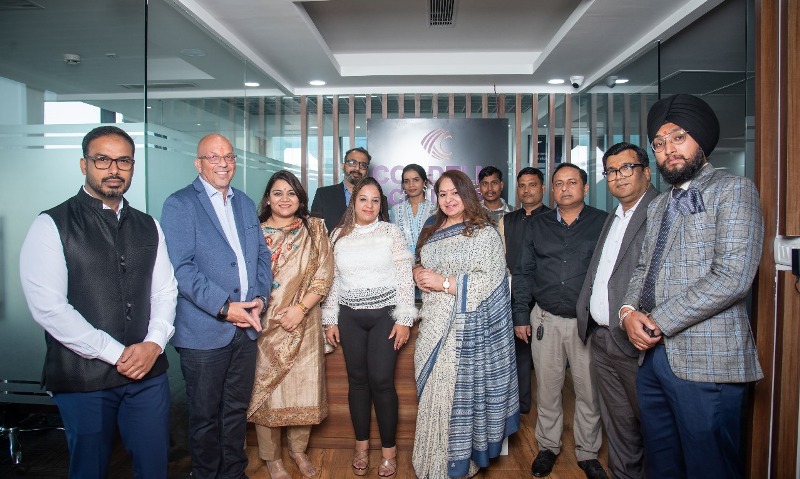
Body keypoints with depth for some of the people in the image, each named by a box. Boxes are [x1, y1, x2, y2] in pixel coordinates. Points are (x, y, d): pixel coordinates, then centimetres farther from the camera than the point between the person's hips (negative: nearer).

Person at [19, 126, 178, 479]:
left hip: (149, 371, 4)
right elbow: (48, 307, -14)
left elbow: (165, 291, 7)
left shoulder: (148, 227, 9)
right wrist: (116, 354, -15)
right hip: (83, 378, -3)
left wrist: (154, 343, -9)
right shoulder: (51, 225, -6)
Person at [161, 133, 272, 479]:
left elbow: (262, 254, 13)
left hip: (246, 326, 5)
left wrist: (260, 298, -3)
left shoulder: (245, 203, 13)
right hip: (204, 330, -5)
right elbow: (181, 268, -15)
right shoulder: (179, 205, -6)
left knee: (237, 408, 18)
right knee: (205, 414, 11)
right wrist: (224, 307, -18)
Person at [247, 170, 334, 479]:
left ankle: (298, 449, 30)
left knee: (303, 386, 7)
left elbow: (324, 274, -2)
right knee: (265, 388, 5)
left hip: (304, 323, 1)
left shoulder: (314, 229, 3)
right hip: (264, 324, 0)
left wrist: (300, 308, -12)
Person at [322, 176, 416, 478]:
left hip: (384, 314, -2)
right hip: (350, 317, 3)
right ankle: (361, 445, 25)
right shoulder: (339, 235, 8)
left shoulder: (391, 232, 0)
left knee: (381, 380, -4)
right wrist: (330, 320, 7)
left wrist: (404, 319, -7)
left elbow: (404, 277, -3)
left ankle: (389, 449, 14)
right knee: (357, 379, 9)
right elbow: (332, 279, 10)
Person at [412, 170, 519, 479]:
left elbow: (490, 280, -15)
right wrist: (419, 273, 1)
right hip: (433, 324, 6)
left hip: (466, 327, -6)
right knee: (432, 392, 11)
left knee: (459, 390, 0)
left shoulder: (484, 233, -6)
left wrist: (443, 282, -18)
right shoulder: (432, 233, 14)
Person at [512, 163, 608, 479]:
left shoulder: (603, 223, 1)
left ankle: (587, 453, 28)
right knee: (547, 389, 10)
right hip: (547, 321, 2)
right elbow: (523, 272, 9)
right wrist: (520, 315, 5)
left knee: (589, 392, 8)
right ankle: (548, 447, 29)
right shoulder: (538, 226, 8)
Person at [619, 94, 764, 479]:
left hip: (705, 361, -7)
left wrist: (659, 321, -15)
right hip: (651, 356, 7)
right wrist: (628, 311, -3)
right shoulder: (658, 205, 18)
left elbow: (732, 277, -17)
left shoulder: (733, 190, -5)